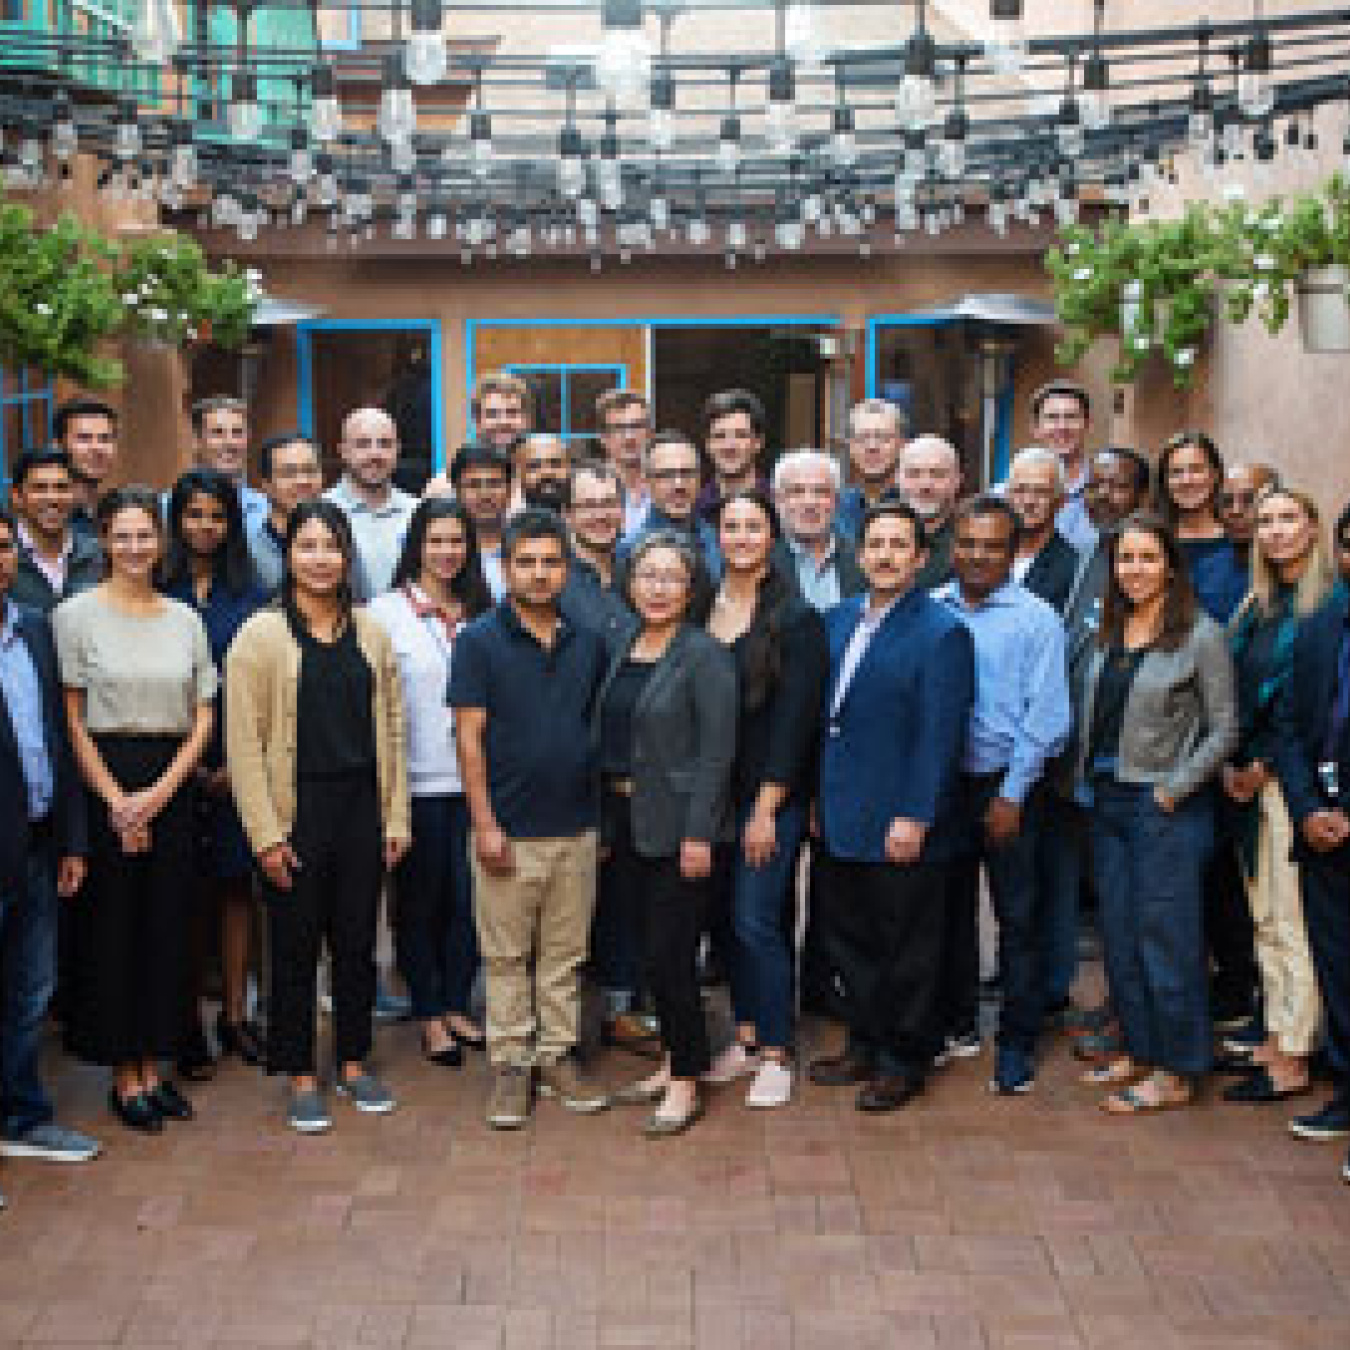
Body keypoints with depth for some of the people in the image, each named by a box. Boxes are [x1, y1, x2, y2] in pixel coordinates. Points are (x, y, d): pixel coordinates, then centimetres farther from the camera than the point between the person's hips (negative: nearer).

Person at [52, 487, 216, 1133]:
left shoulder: (185, 619, 8)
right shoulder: (77, 614, -3)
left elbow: (203, 717, 6)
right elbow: (72, 719, -6)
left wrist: (160, 793, -5)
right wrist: (116, 799, -11)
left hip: (172, 783, 4)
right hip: (105, 781, -4)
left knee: (167, 926, 7)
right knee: (111, 926, 1)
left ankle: (154, 1067, 18)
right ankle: (124, 1076, 11)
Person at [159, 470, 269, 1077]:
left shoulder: (250, 593, 7)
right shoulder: (159, 591, 0)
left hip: (238, 764, 2)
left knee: (236, 884, 6)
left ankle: (235, 1013, 17)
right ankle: (188, 1022, 10)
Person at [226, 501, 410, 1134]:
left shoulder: (370, 633, 8)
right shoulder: (261, 635, -5)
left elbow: (392, 730, 10)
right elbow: (243, 742, -8)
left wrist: (397, 817, 5)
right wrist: (266, 833, -13)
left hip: (362, 807, 4)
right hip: (297, 808, -4)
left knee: (358, 940, 11)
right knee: (295, 946, 4)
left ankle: (354, 1064, 26)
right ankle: (301, 1079, 16)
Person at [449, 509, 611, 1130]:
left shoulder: (588, 643, 7)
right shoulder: (480, 641, -5)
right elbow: (469, 738, -7)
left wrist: (604, 817, 8)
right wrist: (485, 824, -12)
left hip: (576, 827, 4)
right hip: (508, 832, -3)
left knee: (565, 953, 11)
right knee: (505, 956, 5)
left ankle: (558, 1056, 22)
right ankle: (510, 1063, 14)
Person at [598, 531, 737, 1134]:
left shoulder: (704, 655, -11)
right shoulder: (621, 650, 10)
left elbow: (716, 749, -14)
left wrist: (698, 834, -18)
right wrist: (605, 821, 10)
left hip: (678, 826, -7)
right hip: (627, 821, 7)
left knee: (669, 955, -6)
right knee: (653, 952, 14)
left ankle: (686, 1083, 5)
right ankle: (674, 1061, 27)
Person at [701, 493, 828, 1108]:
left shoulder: (795, 619, -7)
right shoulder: (701, 608, 8)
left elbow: (795, 719, -10)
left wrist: (767, 806, -13)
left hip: (772, 795, -5)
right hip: (713, 791, 5)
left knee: (757, 920, -6)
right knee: (730, 919, 10)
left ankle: (774, 1055, 5)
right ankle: (746, 1035, 24)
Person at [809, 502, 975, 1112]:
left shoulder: (941, 632, -12)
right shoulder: (838, 620, 10)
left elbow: (939, 735, -16)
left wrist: (914, 816, -19)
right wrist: (818, 797, 12)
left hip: (902, 826, -7)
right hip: (842, 820, 7)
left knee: (907, 947, 5)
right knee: (852, 938, 17)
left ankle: (905, 1060, 19)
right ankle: (864, 1045, 31)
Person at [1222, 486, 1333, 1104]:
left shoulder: (1330, 603, -8)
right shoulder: (1254, 608, 15)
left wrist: (1263, 765, -11)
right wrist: (1233, 764, 3)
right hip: (1248, 777, 8)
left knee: (1291, 920, -4)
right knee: (1263, 917, 11)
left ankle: (1292, 1060, 3)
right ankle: (1275, 1038, 20)